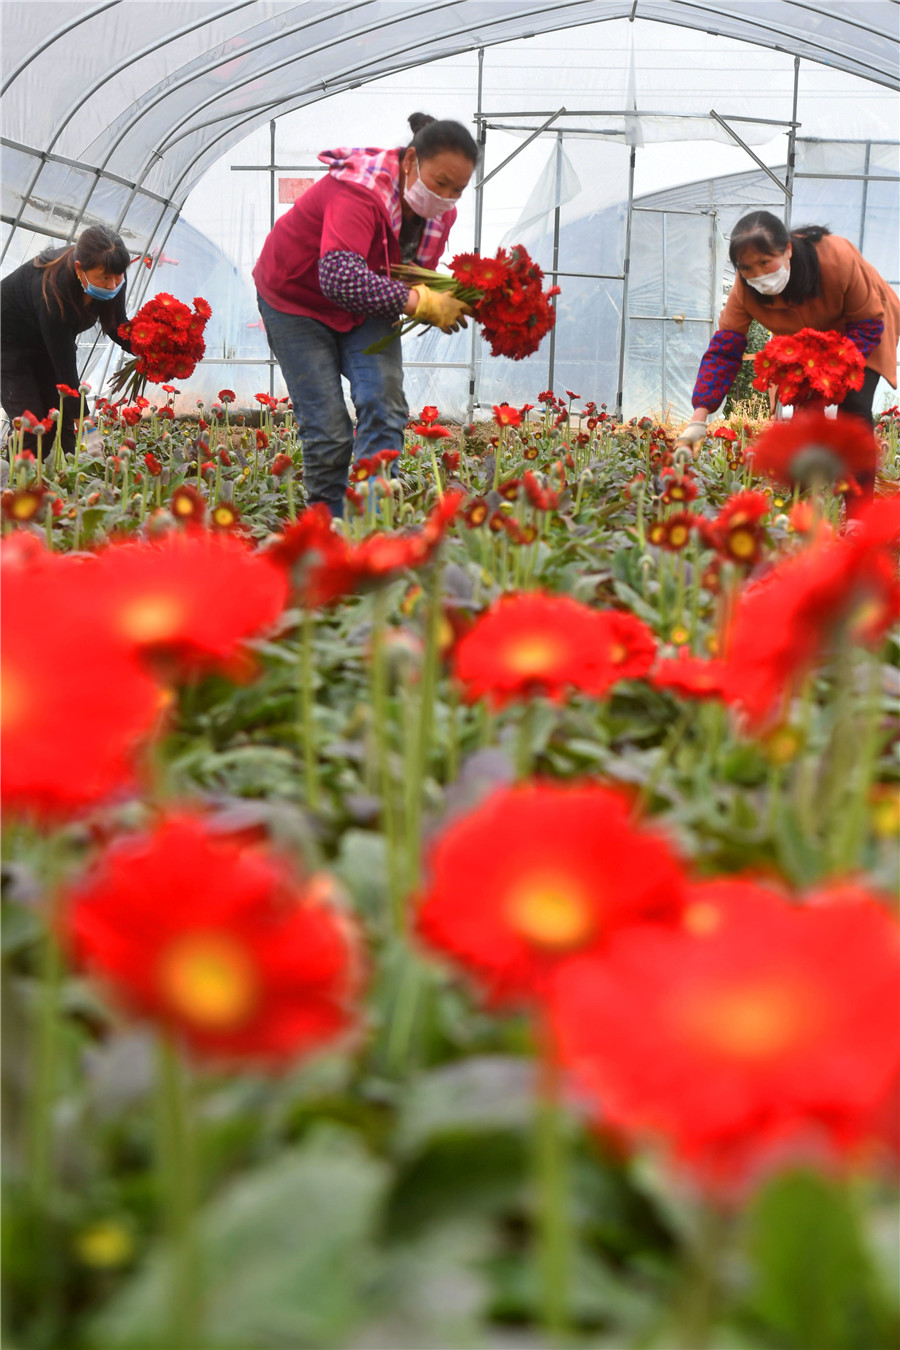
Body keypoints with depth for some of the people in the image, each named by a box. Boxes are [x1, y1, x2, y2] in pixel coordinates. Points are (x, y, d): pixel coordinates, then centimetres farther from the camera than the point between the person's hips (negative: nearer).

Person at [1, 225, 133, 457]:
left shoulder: (112, 278, -22)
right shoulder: (53, 290, -40)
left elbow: (116, 327, -4)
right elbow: (65, 367, -37)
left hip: (46, 342, 7)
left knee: (63, 423, -1)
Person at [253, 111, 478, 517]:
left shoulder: (440, 210, -10)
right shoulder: (360, 191, -34)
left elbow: (416, 278, 4)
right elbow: (340, 279, -47)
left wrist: (447, 300, -21)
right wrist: (420, 303, -45)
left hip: (366, 305, 6)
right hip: (296, 299, -6)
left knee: (383, 405, -17)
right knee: (327, 430, -10)